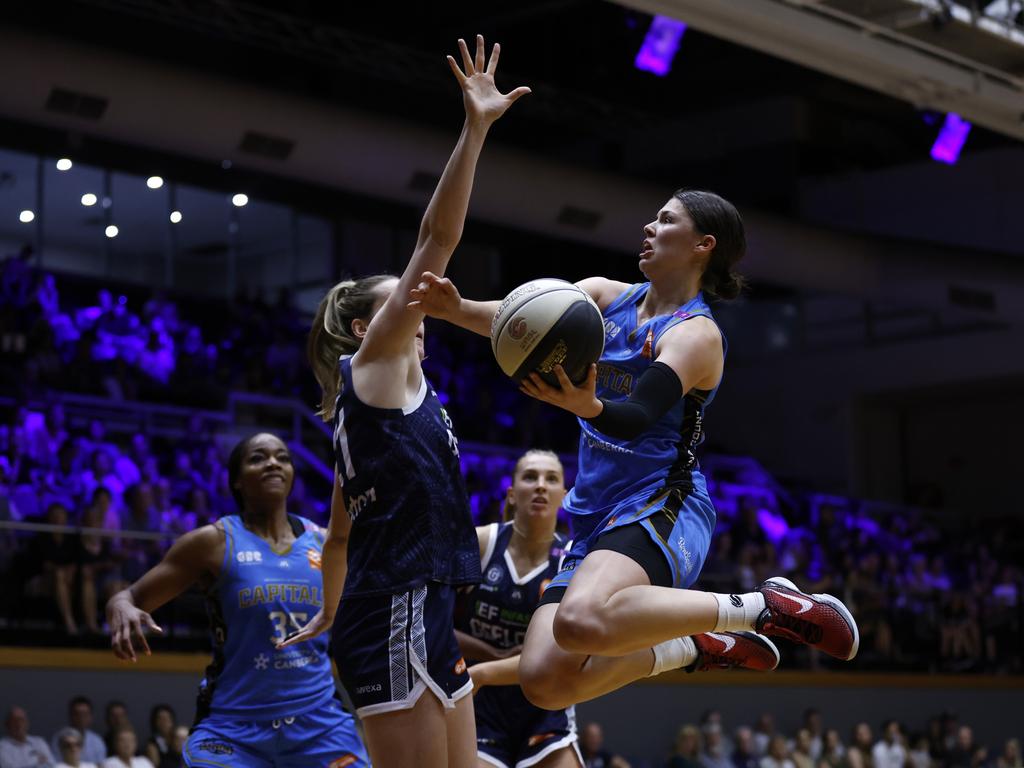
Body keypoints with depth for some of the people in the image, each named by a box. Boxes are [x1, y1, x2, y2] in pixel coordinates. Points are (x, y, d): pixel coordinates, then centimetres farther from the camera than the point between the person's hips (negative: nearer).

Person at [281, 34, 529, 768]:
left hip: (428, 616, 10)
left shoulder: (373, 396, 21)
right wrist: (474, 132, -15)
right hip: (397, 615, -10)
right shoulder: (374, 365, -3)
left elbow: (341, 533, 25)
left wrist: (330, 615, 33)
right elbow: (436, 240, -11)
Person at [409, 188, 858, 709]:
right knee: (544, 681, -8)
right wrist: (456, 308, -22)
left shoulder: (696, 334, -7)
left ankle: (764, 608, -21)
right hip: (596, 516, 7)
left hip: (660, 510, -7)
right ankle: (698, 645, 11)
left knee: (582, 621, -38)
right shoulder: (607, 296, 13)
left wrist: (587, 406, -44)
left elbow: (636, 417, -23)